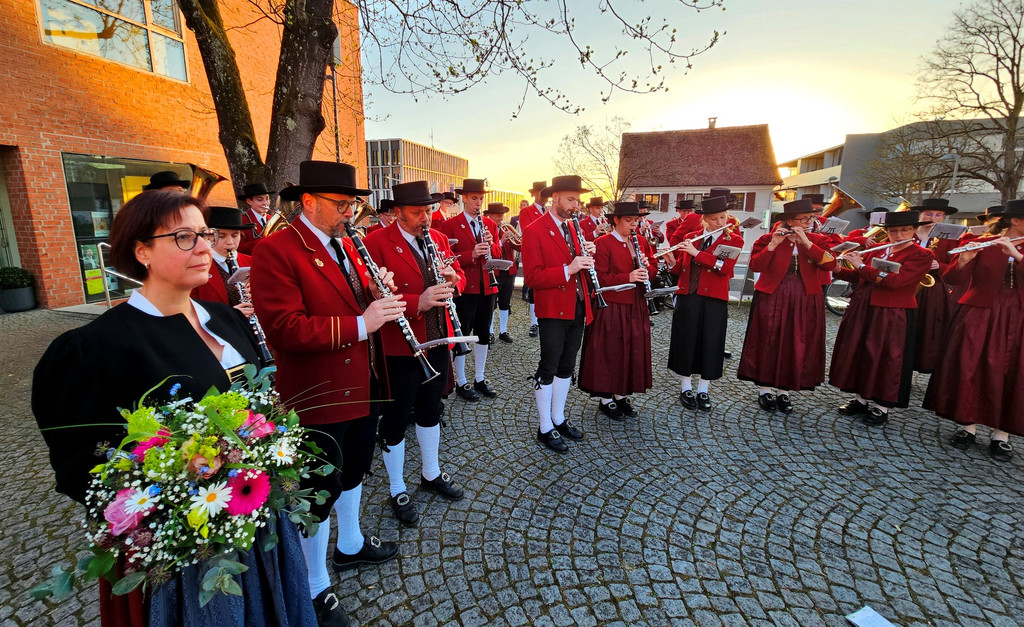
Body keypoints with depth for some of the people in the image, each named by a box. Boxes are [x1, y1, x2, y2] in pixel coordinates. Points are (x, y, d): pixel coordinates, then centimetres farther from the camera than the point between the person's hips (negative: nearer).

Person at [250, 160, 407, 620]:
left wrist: (378, 293, -6)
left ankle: (350, 545, 49)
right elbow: (284, 328, -25)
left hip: (362, 386, 9)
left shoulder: (345, 243, 9)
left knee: (353, 471, 25)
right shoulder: (275, 251, -18)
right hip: (318, 397, -8)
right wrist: (359, 325, -28)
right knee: (321, 490, 8)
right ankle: (315, 589, 32)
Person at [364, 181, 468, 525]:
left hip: (438, 343, 7)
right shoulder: (376, 243, -12)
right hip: (399, 349, -6)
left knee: (430, 410, 21)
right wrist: (417, 303, -32)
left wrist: (452, 278, -11)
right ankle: (398, 491, 29)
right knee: (395, 420, 9)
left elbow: (459, 276, 13)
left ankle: (431, 474, 42)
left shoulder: (439, 238, 8)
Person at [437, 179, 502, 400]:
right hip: (464, 289, -5)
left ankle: (480, 379, 28)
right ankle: (461, 383, 17)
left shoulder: (489, 224, 11)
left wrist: (491, 245, -13)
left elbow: (498, 254, 9)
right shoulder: (450, 225, -6)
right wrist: (472, 254, -26)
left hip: (487, 287, 6)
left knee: (483, 334, 13)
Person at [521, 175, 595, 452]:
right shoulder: (534, 231, -11)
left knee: (567, 367, 16)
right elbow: (532, 277, -18)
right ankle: (545, 428, 16)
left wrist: (587, 256, -2)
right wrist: (567, 269, -26)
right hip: (553, 311, -7)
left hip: (577, 308, 8)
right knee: (548, 369, 2)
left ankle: (559, 419, 32)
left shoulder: (573, 227, 13)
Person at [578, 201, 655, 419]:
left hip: (637, 307, 7)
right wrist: (628, 277, -26)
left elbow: (653, 265, 16)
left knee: (634, 351, 11)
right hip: (611, 308, -6)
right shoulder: (603, 243, -9)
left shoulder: (641, 242, 11)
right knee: (610, 352, 2)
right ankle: (606, 399, 18)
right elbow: (600, 277, -16)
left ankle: (622, 395, 28)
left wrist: (646, 266, -6)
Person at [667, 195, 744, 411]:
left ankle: (704, 391, 18)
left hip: (714, 299, -2)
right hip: (687, 296, 2)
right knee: (686, 340, 5)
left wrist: (697, 253, -20)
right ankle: (686, 388, 20)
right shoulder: (690, 237, 9)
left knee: (710, 343, 4)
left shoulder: (734, 240, 1)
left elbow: (726, 267, -15)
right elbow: (681, 268, 9)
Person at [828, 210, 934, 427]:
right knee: (857, 354, 11)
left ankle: (881, 407, 15)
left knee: (884, 359, 1)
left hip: (891, 316, -6)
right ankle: (861, 399, 25)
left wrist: (861, 266, -18)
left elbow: (896, 280, -21)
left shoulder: (921, 255, -6)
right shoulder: (875, 250, 11)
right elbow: (859, 277, 16)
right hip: (861, 310, 6)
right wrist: (837, 269, -1)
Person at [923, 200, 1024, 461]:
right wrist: (964, 260, -26)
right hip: (978, 316, -2)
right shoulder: (980, 243, -1)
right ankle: (967, 426, 14)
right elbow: (951, 278, -8)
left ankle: (1001, 434, 15)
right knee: (969, 369, 0)